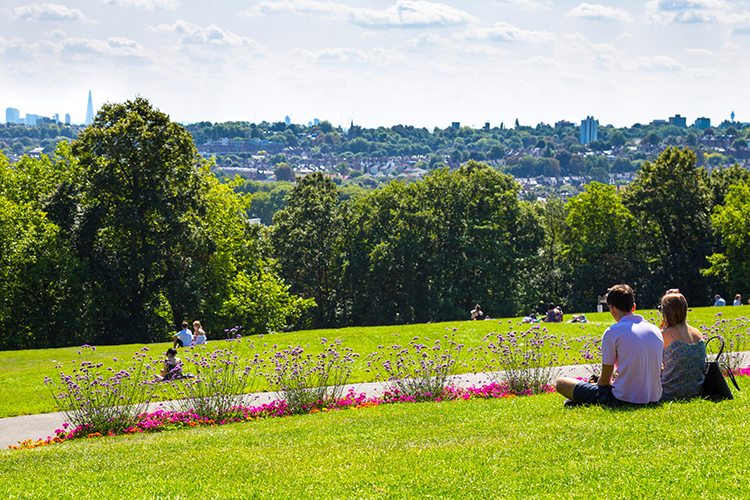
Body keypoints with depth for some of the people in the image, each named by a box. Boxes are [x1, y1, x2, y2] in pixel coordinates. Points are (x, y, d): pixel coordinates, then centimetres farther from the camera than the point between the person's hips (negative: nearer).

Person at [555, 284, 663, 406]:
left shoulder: (612, 332, -9)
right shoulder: (655, 330, 8)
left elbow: (605, 380, -6)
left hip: (623, 400, -6)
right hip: (653, 398, 6)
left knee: (561, 383, 5)